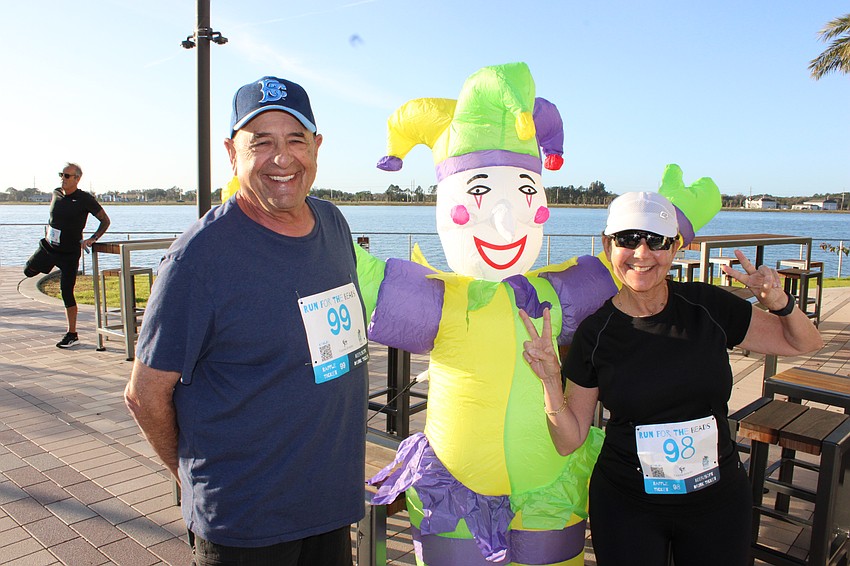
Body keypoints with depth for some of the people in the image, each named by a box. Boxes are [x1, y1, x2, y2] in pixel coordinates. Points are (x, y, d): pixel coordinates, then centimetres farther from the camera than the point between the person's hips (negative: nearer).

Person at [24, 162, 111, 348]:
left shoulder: (85, 199, -14)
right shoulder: (56, 194, 1)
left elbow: (105, 221, -8)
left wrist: (92, 239, -19)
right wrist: (49, 227, 10)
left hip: (70, 253, -6)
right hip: (47, 247, 6)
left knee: (67, 293, -7)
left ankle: (72, 334, 4)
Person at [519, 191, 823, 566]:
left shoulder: (708, 307, -8)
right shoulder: (594, 334, -11)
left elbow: (805, 343, 5)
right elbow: (569, 440, -7)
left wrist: (779, 303, -15)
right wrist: (551, 381, -24)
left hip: (718, 500, 2)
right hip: (626, 507, -1)